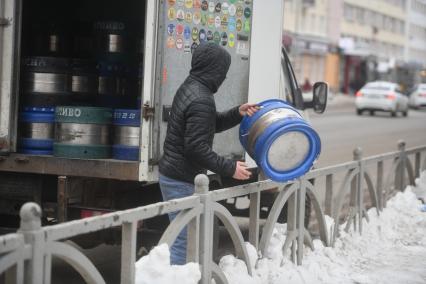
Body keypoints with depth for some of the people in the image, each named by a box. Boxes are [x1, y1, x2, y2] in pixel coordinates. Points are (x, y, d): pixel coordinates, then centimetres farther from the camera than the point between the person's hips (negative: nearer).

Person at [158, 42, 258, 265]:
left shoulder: (189, 88, 10)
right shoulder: (201, 101, -22)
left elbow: (210, 124, 21)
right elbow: (197, 148, -24)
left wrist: (237, 114, 9)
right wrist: (230, 168, -19)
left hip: (172, 174, 10)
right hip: (183, 181, -10)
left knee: (185, 236, 18)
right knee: (184, 240, -7)